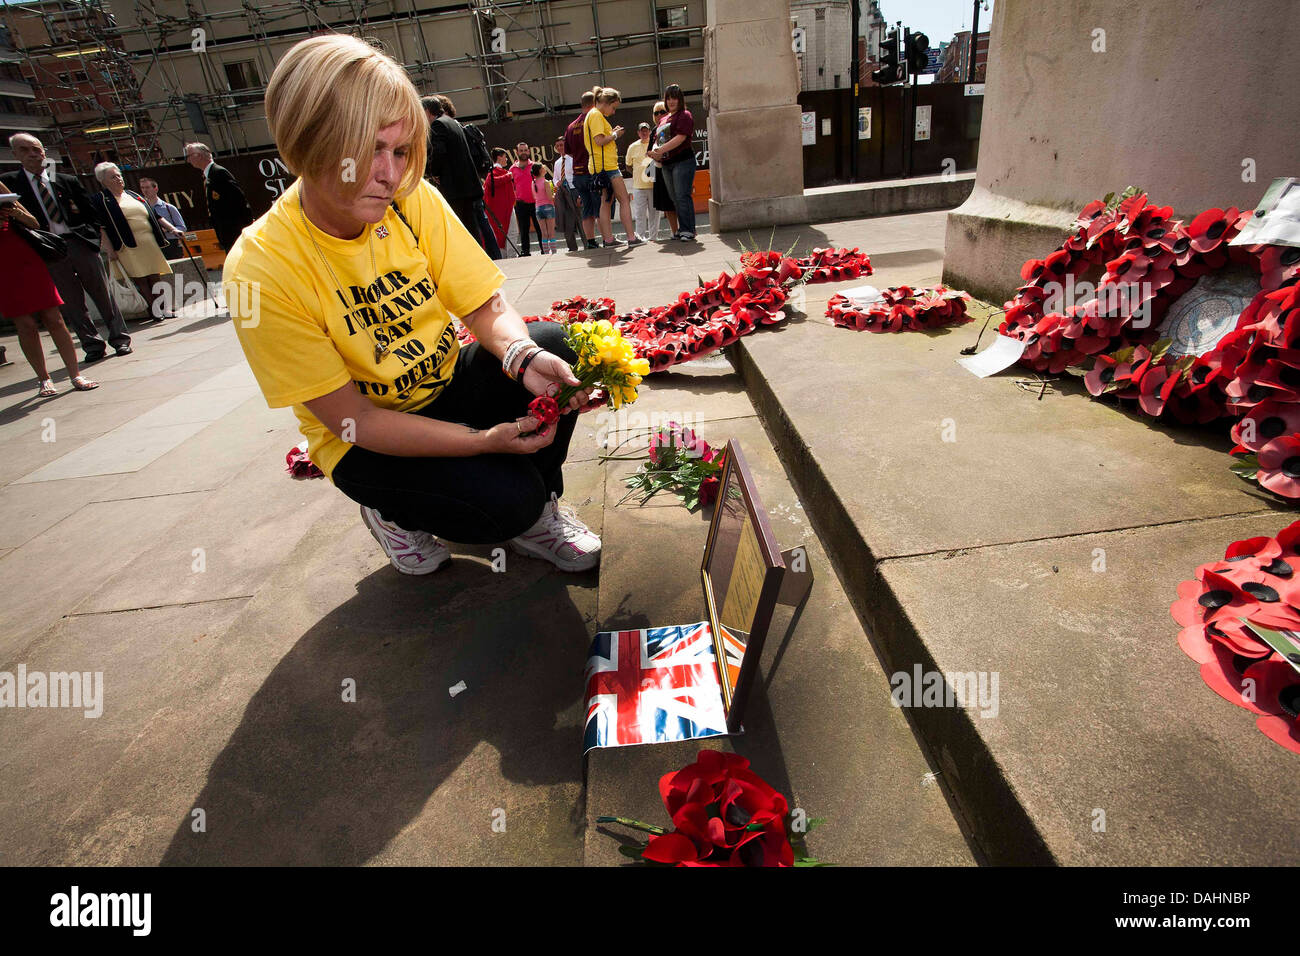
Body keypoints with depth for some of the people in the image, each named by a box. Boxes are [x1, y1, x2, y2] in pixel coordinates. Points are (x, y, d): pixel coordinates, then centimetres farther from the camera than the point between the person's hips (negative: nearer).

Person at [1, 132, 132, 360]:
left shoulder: (67, 181, 10)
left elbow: (90, 212, 11)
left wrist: (95, 232, -2)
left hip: (80, 242, 0)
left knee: (102, 292, 3)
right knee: (71, 300, 2)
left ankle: (120, 338, 10)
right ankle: (92, 345, 8)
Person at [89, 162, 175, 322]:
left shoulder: (134, 195, 20)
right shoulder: (99, 200, 4)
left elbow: (153, 216, 25)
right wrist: (109, 249, -11)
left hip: (149, 243, 5)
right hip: (128, 246, -4)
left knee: (155, 277, 2)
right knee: (140, 280, -7)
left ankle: (163, 309, 6)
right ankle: (153, 311, -6)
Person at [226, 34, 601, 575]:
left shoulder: (415, 202, -10)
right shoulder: (260, 269, -22)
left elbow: (488, 309, -9)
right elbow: (350, 418, -21)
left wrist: (526, 356, -33)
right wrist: (484, 440, -31)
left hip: (448, 386, 5)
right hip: (365, 442, -4)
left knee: (555, 345, -22)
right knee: (504, 496, -28)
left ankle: (534, 512, 1)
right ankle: (394, 509, 7)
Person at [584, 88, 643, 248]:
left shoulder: (594, 115, 21)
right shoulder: (596, 115, -10)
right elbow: (599, 141, -19)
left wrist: (612, 133, 13)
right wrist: (615, 135, -6)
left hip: (600, 167, 10)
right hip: (606, 165, -10)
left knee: (606, 202, 9)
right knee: (624, 200, -9)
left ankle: (608, 238, 8)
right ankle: (631, 237, -12)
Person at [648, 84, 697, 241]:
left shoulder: (685, 115, -2)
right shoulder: (663, 120, 22)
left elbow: (680, 138, -15)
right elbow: (657, 140, 21)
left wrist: (661, 150, -21)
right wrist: (655, 150, -4)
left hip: (682, 161, -8)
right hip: (666, 164, 8)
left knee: (682, 196, -13)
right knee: (674, 198, 8)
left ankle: (688, 230, -11)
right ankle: (681, 229, 13)